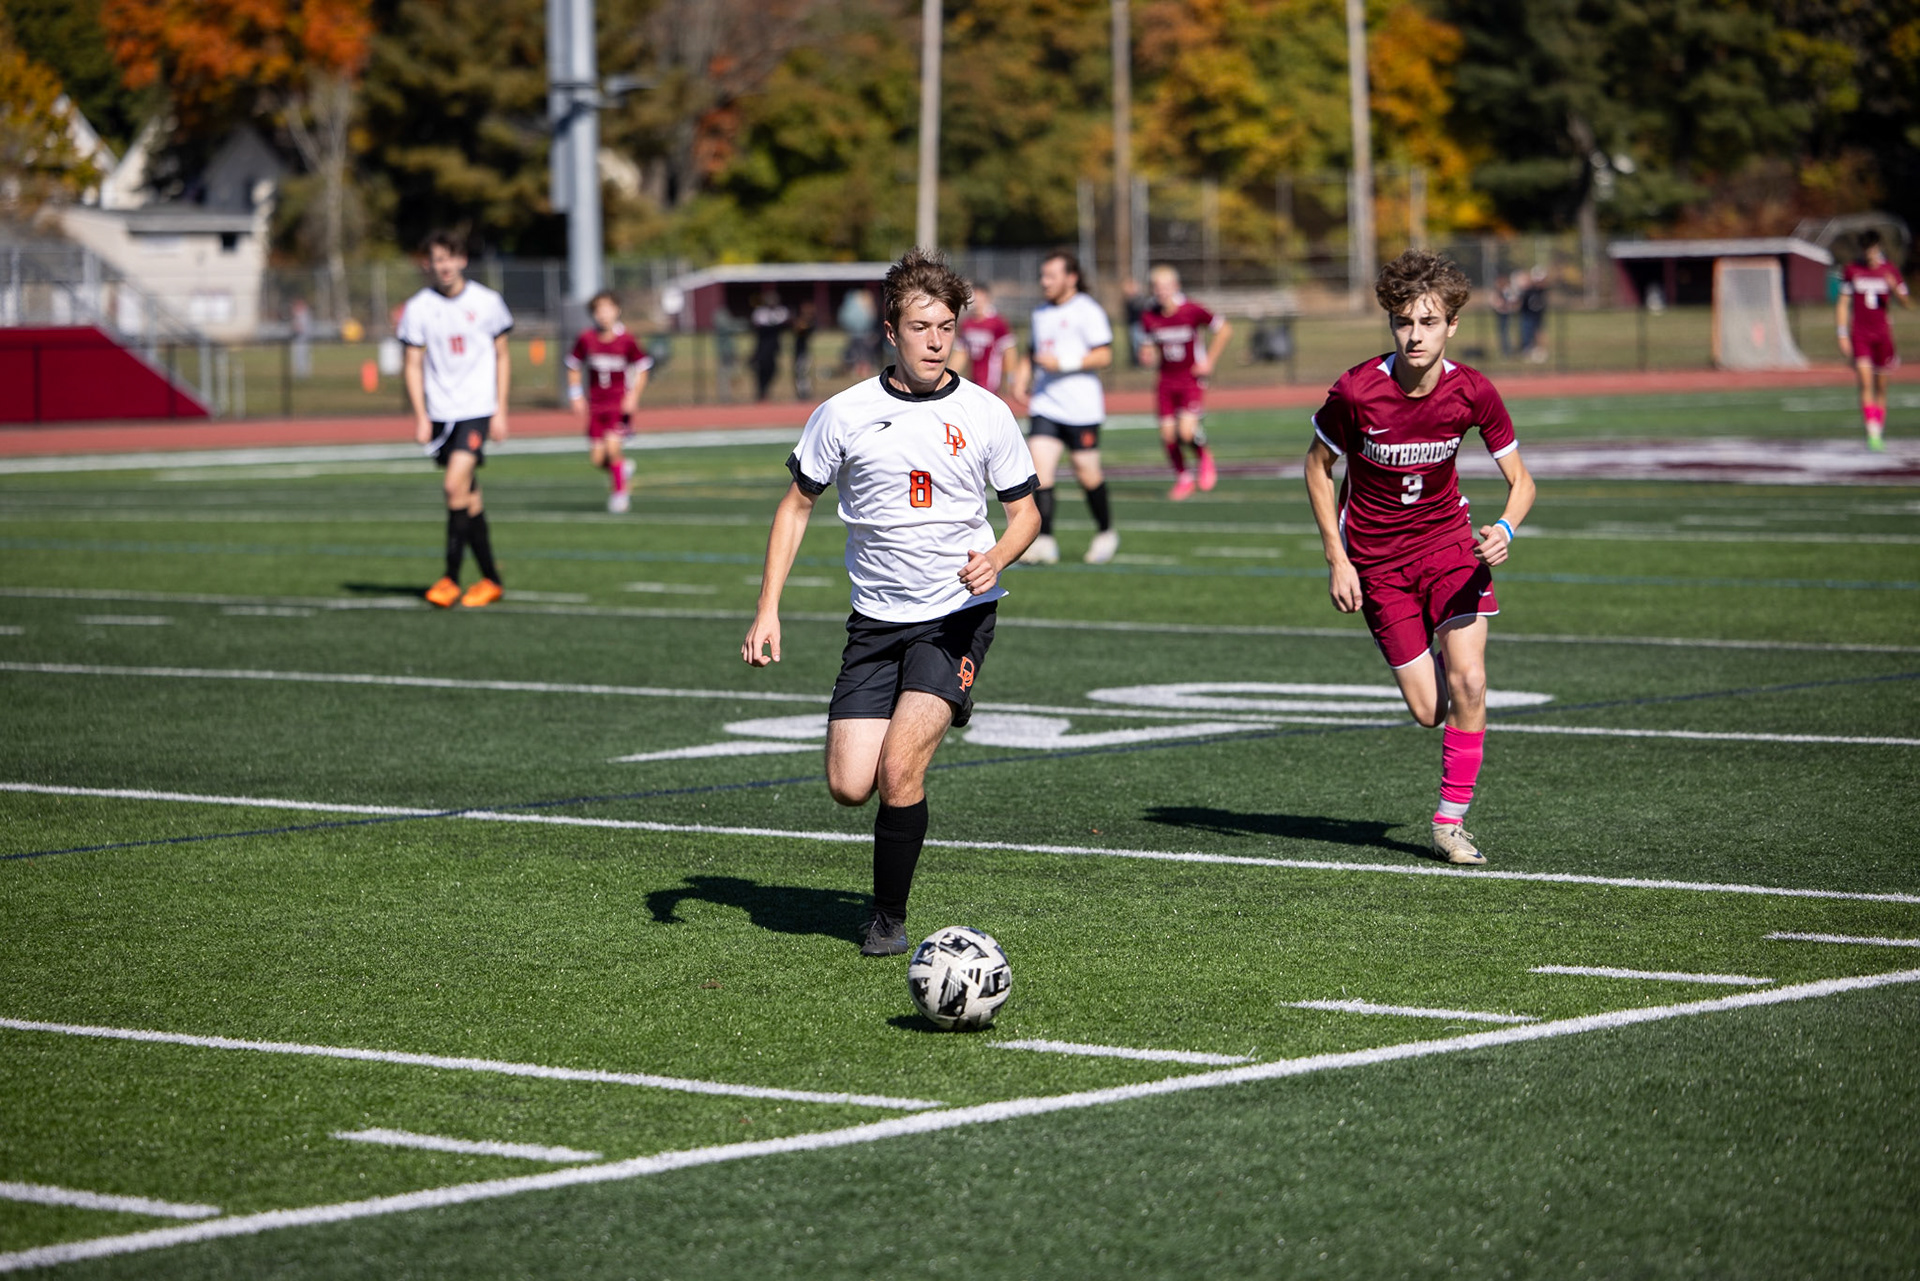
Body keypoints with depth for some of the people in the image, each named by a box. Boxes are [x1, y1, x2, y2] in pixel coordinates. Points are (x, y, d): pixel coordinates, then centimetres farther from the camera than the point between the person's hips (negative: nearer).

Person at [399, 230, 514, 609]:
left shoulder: (487, 302, 0)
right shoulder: (418, 307, 1)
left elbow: (501, 357, 8)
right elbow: (413, 364, 5)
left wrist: (500, 411, 2)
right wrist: (420, 415, -5)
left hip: (477, 410, -3)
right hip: (440, 413, 3)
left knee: (456, 486, -17)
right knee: (469, 496, 7)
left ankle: (451, 577, -11)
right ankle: (490, 578, 16)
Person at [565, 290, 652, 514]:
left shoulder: (627, 341, -9)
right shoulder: (585, 339, -3)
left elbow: (642, 369, 2)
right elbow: (573, 367, 11)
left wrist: (633, 394, -10)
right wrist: (576, 396, 4)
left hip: (620, 404, -3)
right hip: (595, 405, 3)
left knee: (612, 446, -19)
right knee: (598, 459, -1)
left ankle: (620, 492, 1)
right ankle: (624, 467, 32)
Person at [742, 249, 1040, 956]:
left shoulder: (986, 414, -4)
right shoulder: (844, 414, -3)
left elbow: (1025, 510, 6)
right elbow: (796, 504, 7)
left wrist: (997, 557, -16)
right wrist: (767, 609, 0)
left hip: (959, 614, -2)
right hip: (877, 621, 2)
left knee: (898, 771, -18)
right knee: (849, 787, -4)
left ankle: (889, 917, 2)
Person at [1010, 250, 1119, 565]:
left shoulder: (1087, 311, -6)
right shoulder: (1040, 314, 16)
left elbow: (1104, 356, -12)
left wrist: (1062, 363, -20)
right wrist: (1021, 379, 12)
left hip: (1081, 407, -6)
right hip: (1045, 406, 6)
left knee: (1087, 474, 2)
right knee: (1039, 467, -10)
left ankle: (1105, 533, 24)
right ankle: (1044, 542, -12)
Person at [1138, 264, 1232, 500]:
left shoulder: (1192, 310, -14)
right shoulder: (1149, 317, -3)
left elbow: (1224, 329, -2)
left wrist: (1209, 361, -4)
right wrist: (1147, 356, -12)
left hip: (1192, 380, -4)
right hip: (1166, 381, 4)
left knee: (1186, 431, -20)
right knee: (1168, 434, 0)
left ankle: (1205, 458, 13)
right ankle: (1183, 478, 23)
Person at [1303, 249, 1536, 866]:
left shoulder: (1473, 392, -14)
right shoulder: (1355, 391, -20)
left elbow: (1520, 480, -4)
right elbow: (1318, 467, -3)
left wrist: (1505, 530, -26)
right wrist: (1337, 560, -7)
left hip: (1448, 541, 1)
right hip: (1376, 556, -1)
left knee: (1469, 684, -17)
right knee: (1429, 711, -5)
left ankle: (1450, 821, 1)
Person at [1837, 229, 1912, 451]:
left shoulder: (1890, 270, 2)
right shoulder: (1851, 270, 2)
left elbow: (1907, 303, -1)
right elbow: (1843, 305, 5)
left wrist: (1894, 287, -21)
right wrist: (1843, 336, -2)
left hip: (1883, 333, 1)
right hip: (1859, 334, -1)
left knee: (1881, 385, 6)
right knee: (1866, 383, -14)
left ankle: (1880, 430, 19)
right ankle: (1872, 434, -21)